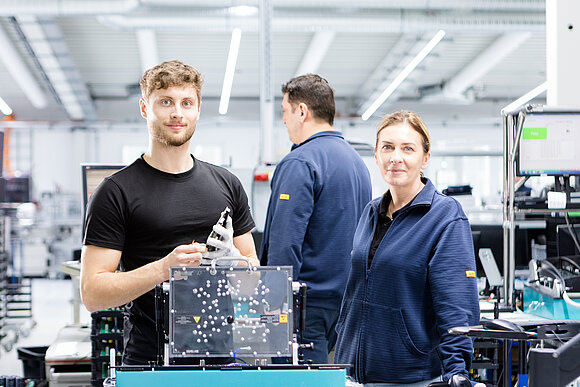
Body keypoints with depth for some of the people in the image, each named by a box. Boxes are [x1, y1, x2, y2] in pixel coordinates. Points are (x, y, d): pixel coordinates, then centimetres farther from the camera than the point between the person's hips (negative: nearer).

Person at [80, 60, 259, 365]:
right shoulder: (117, 191, -1)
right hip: (150, 359, -4)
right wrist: (163, 268, -18)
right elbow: (92, 293, -6)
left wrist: (232, 259, -4)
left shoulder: (227, 185, 13)